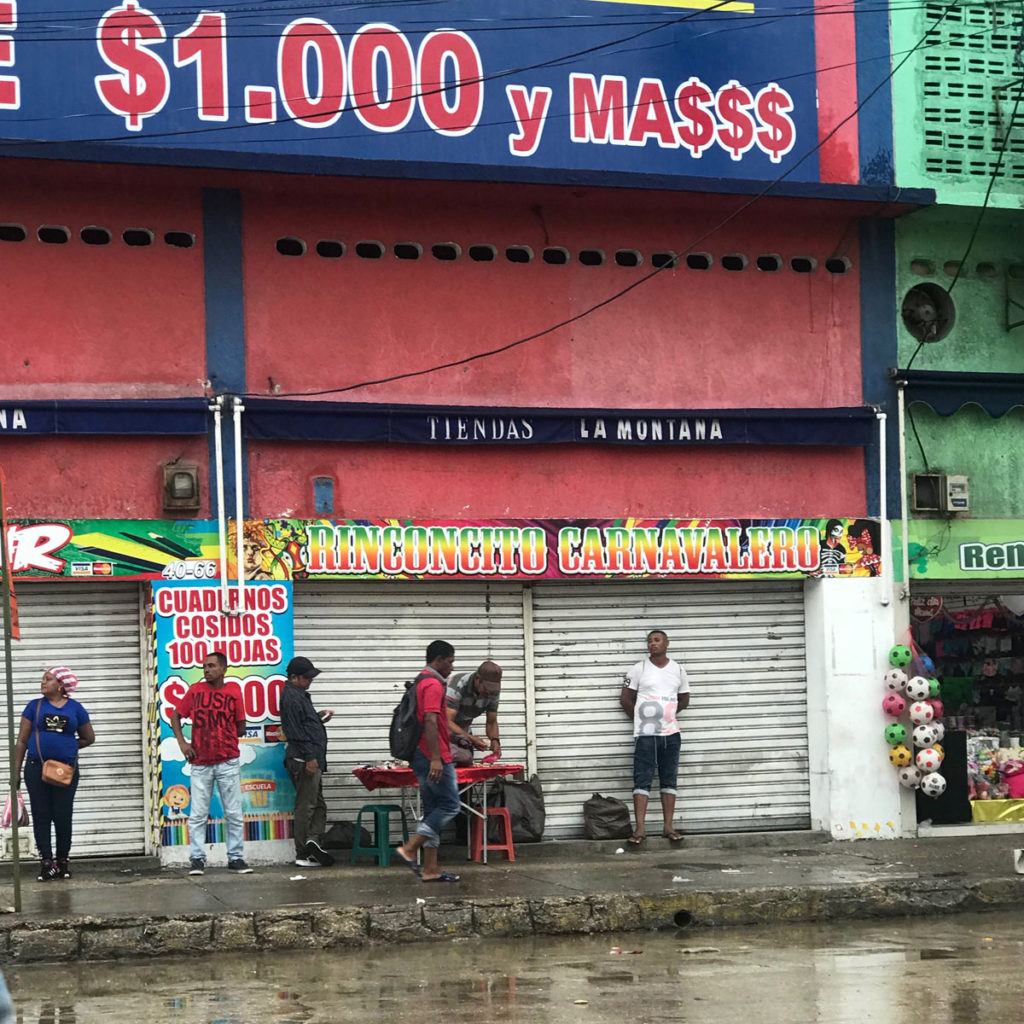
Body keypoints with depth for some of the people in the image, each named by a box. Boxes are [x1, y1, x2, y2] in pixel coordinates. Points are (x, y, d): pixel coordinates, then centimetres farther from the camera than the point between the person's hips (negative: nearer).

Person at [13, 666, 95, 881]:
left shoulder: (75, 708, 4)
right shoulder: (35, 706, 4)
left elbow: (88, 738, 14)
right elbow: (21, 741, 5)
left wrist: (66, 747, 5)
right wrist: (16, 771, 0)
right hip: (36, 768, 0)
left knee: (63, 816, 3)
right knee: (41, 815, 0)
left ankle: (63, 861, 14)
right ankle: (46, 862, 3)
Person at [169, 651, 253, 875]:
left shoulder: (233, 692, 0)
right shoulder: (195, 690, 3)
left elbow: (241, 729, 7)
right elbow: (175, 715, 12)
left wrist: (222, 736, 4)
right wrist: (182, 742, 2)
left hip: (228, 762, -1)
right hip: (200, 764, 1)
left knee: (234, 814, 4)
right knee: (198, 815, 1)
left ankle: (236, 858, 10)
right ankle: (197, 859, 6)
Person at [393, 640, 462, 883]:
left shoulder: (421, 681, 19)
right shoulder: (433, 684, -14)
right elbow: (430, 721, -23)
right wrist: (436, 758, -27)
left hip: (423, 757, 11)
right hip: (433, 757, -11)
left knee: (433, 811, 10)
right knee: (450, 805, -6)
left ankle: (431, 869, 9)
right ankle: (410, 849, -11)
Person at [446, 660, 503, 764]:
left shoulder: (493, 692, -10)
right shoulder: (457, 686, -30)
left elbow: (491, 722, 0)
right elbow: (447, 722, -33)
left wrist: (495, 740, -22)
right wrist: (471, 739, -44)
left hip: (463, 731, 6)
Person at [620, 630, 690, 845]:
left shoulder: (678, 670, 6)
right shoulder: (639, 669, -2)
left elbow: (684, 701, 15)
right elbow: (625, 699, 2)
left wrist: (665, 715, 10)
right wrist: (640, 720, 7)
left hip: (671, 734, 3)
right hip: (645, 735, -3)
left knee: (669, 780, 6)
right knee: (642, 780, -6)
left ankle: (669, 827, 9)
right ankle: (640, 828, -7)